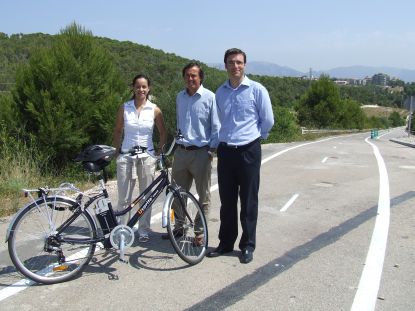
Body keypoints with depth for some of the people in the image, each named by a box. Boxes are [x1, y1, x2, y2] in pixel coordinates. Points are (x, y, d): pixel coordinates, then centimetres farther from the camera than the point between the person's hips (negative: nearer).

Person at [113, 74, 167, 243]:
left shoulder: (154, 110, 1)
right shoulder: (124, 108, 2)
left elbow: (163, 133, 11)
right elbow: (118, 131, 11)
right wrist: (117, 151, 5)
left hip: (146, 158, 0)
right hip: (126, 157, 0)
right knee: (124, 199, 2)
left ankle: (143, 231, 19)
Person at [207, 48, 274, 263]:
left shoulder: (257, 90, -4)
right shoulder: (220, 92, 9)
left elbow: (268, 120, 2)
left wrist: (255, 137, 10)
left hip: (248, 151, -4)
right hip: (225, 150, 4)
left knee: (248, 201, 4)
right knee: (226, 200, 11)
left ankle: (248, 245, 15)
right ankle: (226, 242, 23)